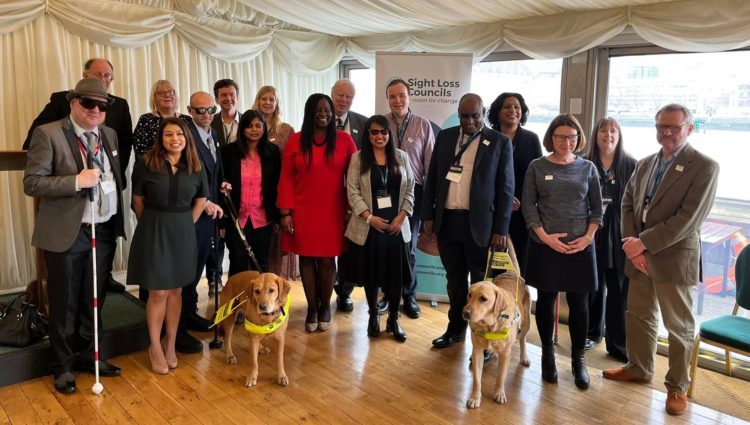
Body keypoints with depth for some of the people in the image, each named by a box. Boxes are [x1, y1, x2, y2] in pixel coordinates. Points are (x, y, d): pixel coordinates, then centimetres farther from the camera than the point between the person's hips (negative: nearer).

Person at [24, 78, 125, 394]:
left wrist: (119, 220, 10)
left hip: (104, 231, 5)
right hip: (66, 234, -5)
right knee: (65, 304, 9)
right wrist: (76, 181, -25)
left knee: (94, 301, 18)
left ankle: (88, 355, 35)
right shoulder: (48, 133, -10)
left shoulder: (109, 135, 8)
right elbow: (32, 183, -15)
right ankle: (63, 365, 26)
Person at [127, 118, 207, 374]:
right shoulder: (146, 163, -9)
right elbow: (138, 200, 0)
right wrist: (154, 225, 5)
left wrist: (185, 225, 9)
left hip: (183, 232, 3)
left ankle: (170, 344, 25)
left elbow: (201, 200, 12)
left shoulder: (195, 168, -1)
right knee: (158, 292, 1)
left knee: (176, 290, 11)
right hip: (153, 231, -3)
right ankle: (155, 347, 17)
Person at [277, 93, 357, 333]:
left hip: (332, 212, 0)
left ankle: (325, 306, 25)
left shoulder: (345, 140, 0)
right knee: (306, 258, 8)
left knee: (326, 259, 5)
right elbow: (286, 178, 0)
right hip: (302, 212, 1)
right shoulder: (296, 141, 0)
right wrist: (285, 212, -5)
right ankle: (312, 308, 23)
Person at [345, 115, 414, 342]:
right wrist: (369, 216, -14)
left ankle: (394, 319, 19)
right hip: (368, 226, -1)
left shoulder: (401, 157, 6)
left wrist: (402, 216, -7)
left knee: (395, 272, 4)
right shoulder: (358, 158, 0)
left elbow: (410, 189, 5)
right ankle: (373, 316, 26)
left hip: (396, 226, 2)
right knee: (371, 272, 8)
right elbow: (352, 191, -5)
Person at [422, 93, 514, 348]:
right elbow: (432, 178, 11)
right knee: (455, 279, 16)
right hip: (447, 221, 4)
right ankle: (456, 328, 31)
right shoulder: (445, 137, 8)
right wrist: (428, 215, 6)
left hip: (480, 223, -3)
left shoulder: (500, 142, -2)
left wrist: (501, 229, -8)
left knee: (481, 282, 5)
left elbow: (506, 188, -4)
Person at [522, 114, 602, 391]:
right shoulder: (537, 167, 1)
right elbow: (528, 205, -1)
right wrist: (544, 236, -11)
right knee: (546, 300, 7)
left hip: (580, 247, 1)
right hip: (545, 246, -1)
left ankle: (578, 359, 20)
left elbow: (597, 208, 7)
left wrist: (588, 237, -7)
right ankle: (548, 355, 24)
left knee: (579, 303, 4)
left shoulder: (587, 168, 5)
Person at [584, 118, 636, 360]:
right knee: (593, 287, 12)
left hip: (619, 237, 0)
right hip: (591, 234, 1)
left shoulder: (631, 166, 0)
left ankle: (618, 345, 15)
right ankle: (591, 332, 32)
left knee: (619, 291, 4)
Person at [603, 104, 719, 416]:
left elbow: (689, 218, -18)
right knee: (638, 316, 17)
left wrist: (644, 243, -19)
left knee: (679, 326, 7)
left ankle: (677, 386, 22)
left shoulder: (704, 167, -10)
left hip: (674, 258, -6)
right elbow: (627, 204, 8)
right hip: (639, 255, 6)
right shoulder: (644, 164, 11)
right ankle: (639, 368, 36)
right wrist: (632, 243, -8)